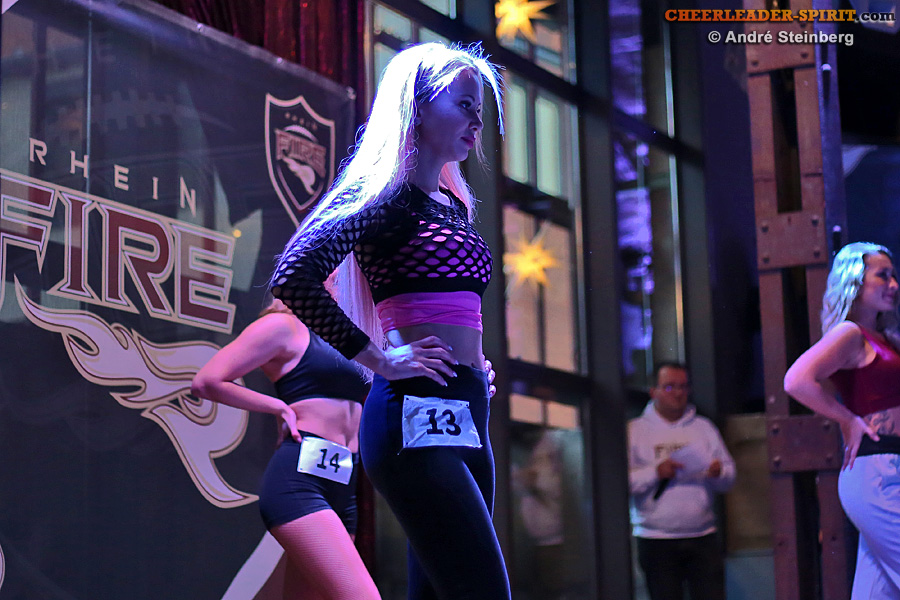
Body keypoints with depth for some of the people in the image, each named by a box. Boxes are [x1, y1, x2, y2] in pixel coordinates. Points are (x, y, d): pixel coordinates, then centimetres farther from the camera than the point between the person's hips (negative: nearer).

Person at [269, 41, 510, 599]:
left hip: (465, 418, 9)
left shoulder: (454, 206, 21)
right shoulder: (385, 194, -4)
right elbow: (294, 277, -18)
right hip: (417, 413, -9)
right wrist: (381, 360, -15)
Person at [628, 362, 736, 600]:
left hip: (703, 536, 2)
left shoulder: (703, 427, 14)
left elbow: (729, 479, 14)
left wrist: (718, 473, -8)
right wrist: (655, 473, -18)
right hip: (656, 541, -2)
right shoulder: (635, 431, 4)